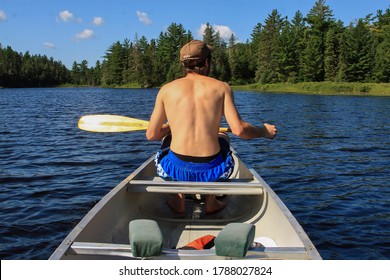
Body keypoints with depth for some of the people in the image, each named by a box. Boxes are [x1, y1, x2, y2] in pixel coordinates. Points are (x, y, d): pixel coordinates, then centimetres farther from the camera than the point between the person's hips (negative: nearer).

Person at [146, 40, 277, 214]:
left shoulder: (167, 90, 4)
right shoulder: (221, 87, 1)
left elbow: (151, 135, 5)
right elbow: (238, 129, -8)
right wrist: (264, 132, 13)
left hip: (177, 168, 1)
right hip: (211, 170, 0)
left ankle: (179, 201, 29)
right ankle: (210, 201, 30)